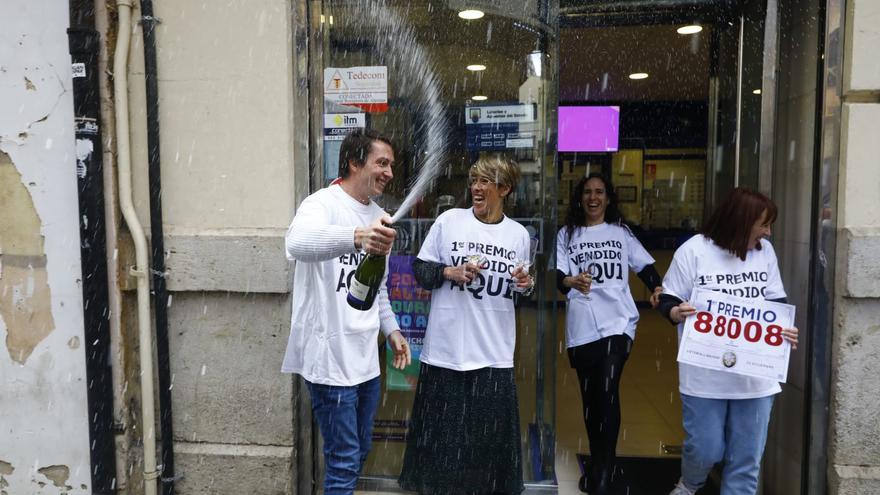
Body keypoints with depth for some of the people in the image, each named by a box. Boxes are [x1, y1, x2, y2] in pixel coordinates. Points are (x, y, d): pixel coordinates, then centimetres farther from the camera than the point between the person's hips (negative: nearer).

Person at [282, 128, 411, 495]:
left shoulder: (377, 215, 12)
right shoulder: (323, 204, -14)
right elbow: (297, 243, -39)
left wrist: (391, 329, 17)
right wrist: (356, 236, -56)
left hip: (365, 356, 8)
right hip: (331, 358, -8)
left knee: (359, 452, 19)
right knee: (344, 460, 1)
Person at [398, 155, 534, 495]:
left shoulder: (518, 234, 5)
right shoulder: (448, 220, -2)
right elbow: (420, 269, 2)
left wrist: (526, 285, -6)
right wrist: (450, 271, -15)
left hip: (494, 354, 2)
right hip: (446, 349, -1)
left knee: (491, 434, 10)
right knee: (441, 431, 10)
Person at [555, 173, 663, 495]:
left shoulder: (621, 232, 12)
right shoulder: (567, 235, 9)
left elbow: (644, 265, 11)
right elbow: (557, 274, -2)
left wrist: (657, 289, -10)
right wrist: (571, 282, -26)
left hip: (617, 323, -1)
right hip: (582, 328, 1)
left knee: (608, 393, -16)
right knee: (590, 398, 10)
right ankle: (598, 466, 27)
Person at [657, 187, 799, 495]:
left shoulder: (765, 250, 5)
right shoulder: (693, 251, -7)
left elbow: (776, 302, 13)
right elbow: (668, 301, -3)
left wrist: (785, 329, -7)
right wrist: (677, 313, -25)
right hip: (705, 374, -3)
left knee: (747, 459, 10)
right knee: (705, 449, 5)